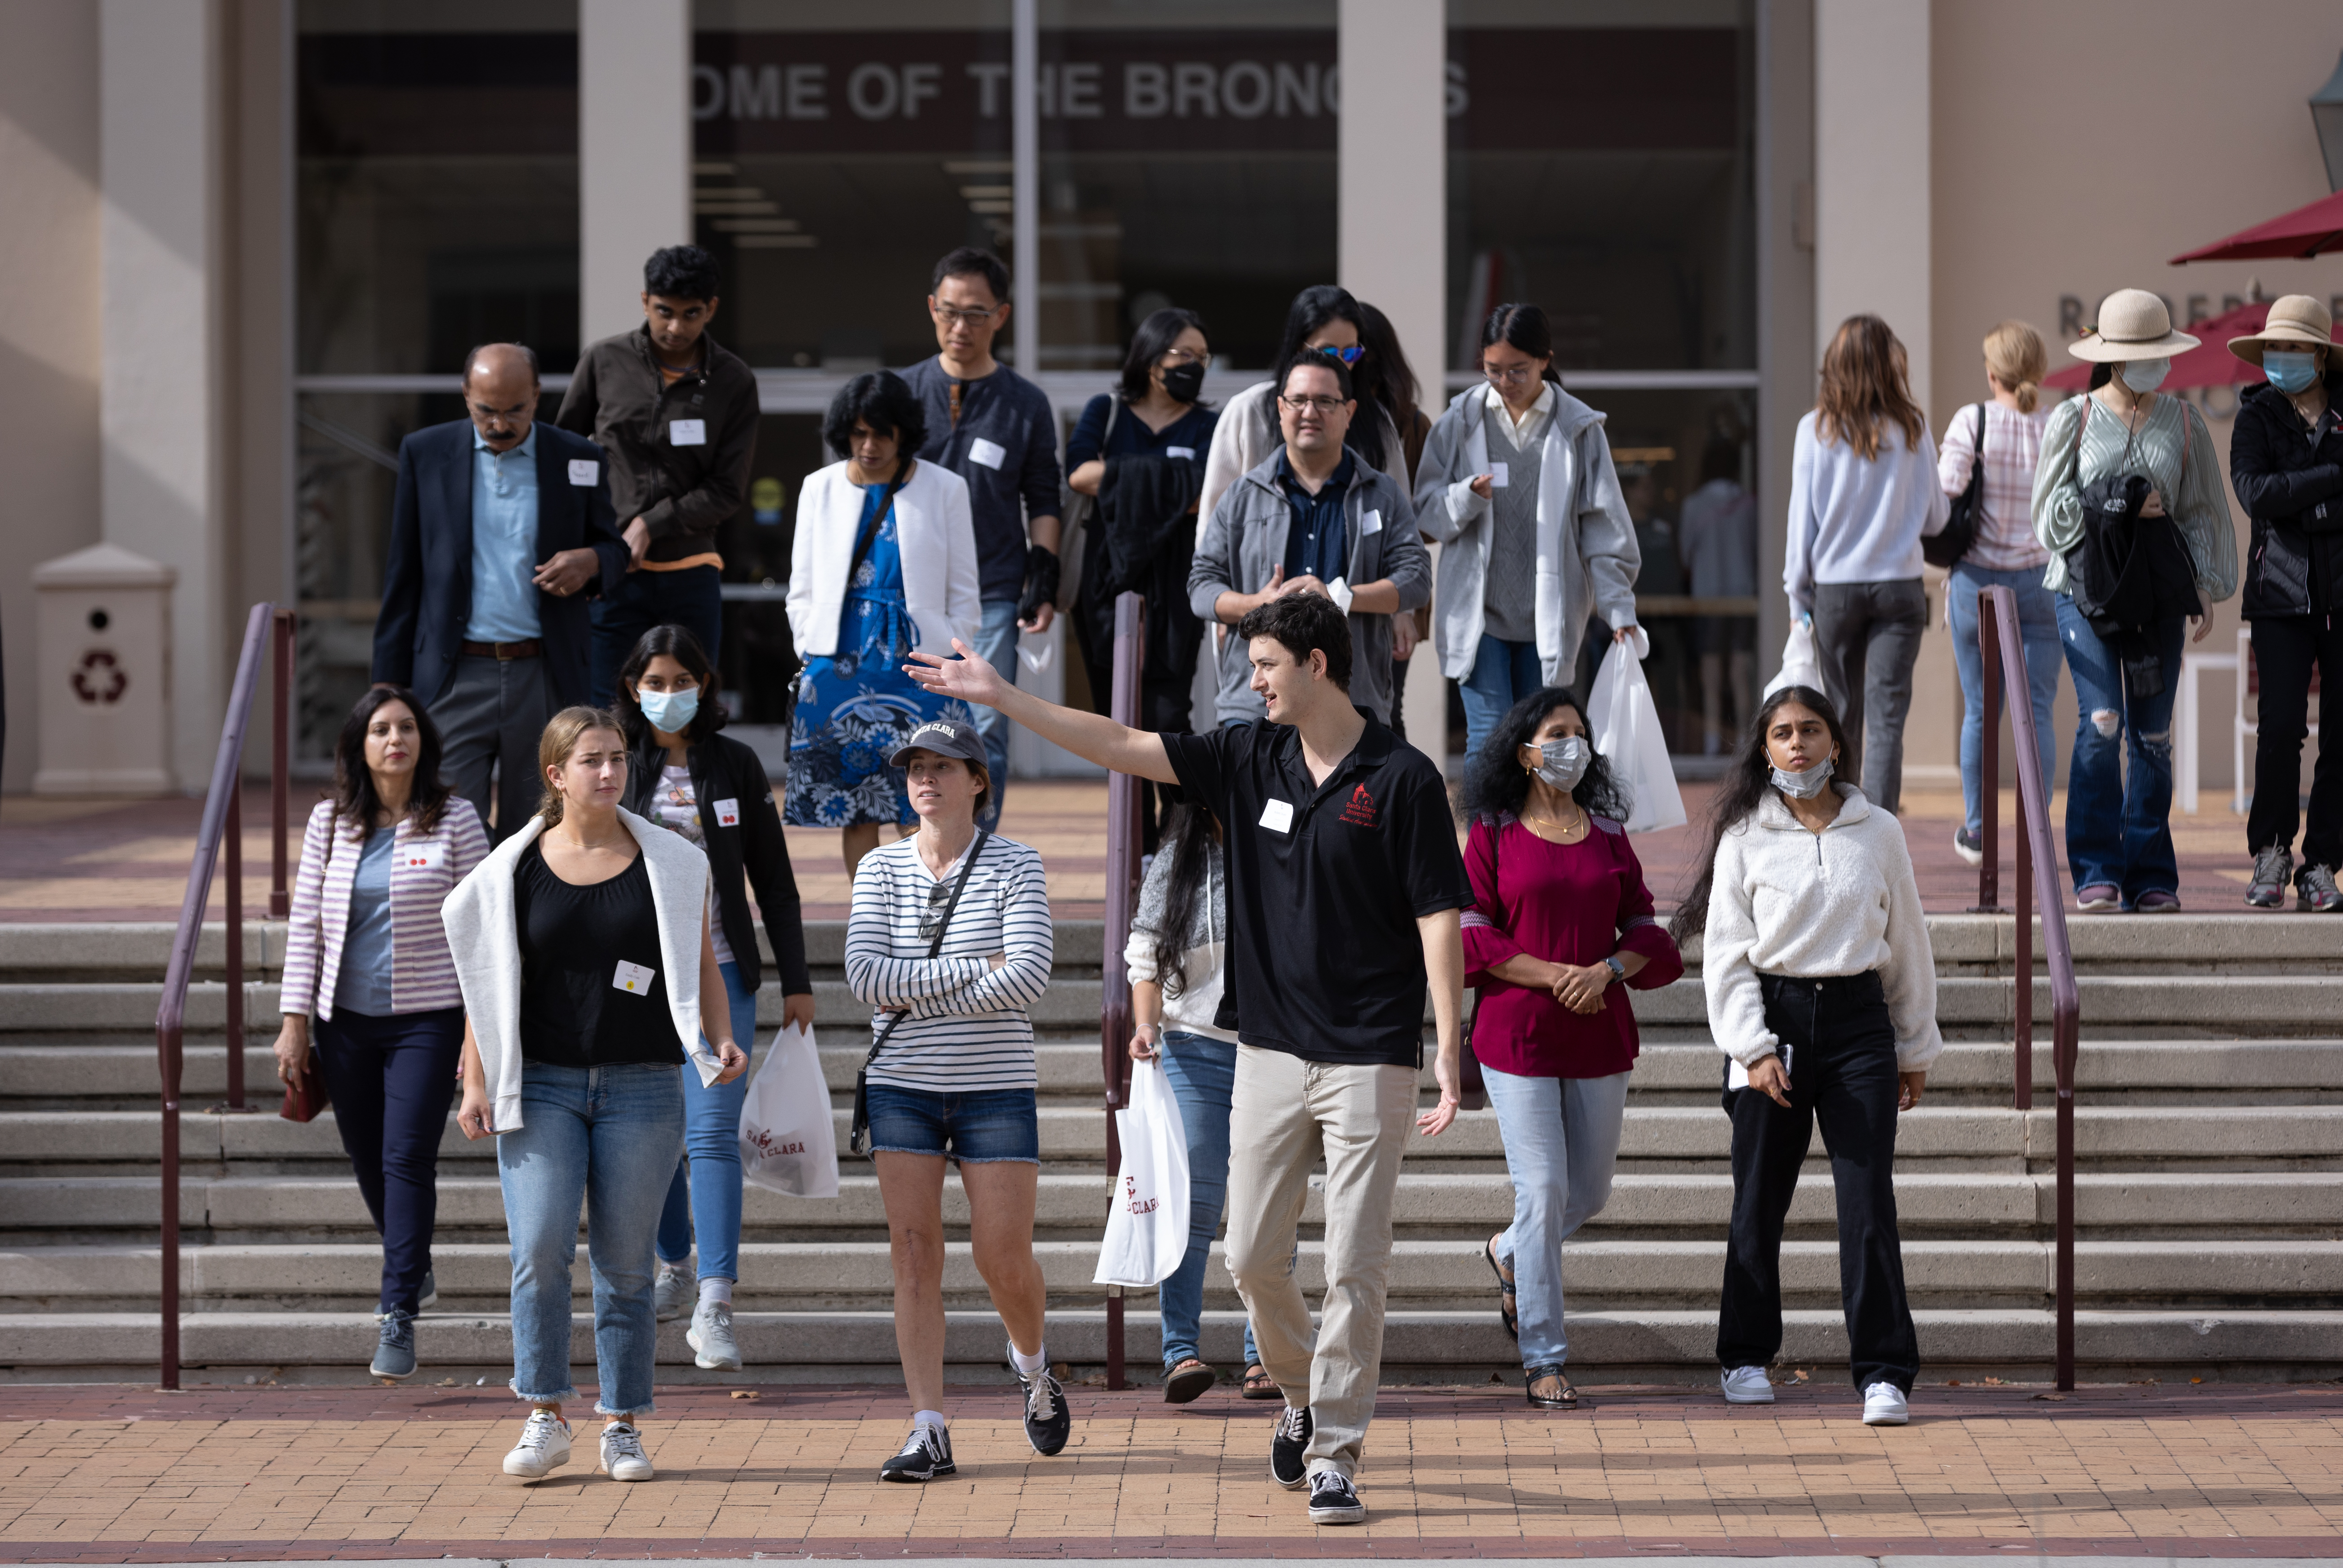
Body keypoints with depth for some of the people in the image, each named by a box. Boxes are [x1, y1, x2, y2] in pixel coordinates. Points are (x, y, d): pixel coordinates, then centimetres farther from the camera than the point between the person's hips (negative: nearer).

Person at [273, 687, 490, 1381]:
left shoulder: (455, 821, -2)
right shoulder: (330, 822, 5)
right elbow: (305, 922, 8)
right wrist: (296, 1020, 3)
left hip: (426, 1018, -4)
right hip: (346, 1020, 4)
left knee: (408, 1159, -11)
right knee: (366, 1159, 12)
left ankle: (399, 1314, -11)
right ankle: (414, 1269, 36)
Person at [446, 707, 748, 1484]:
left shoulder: (670, 864, 6)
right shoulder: (514, 870, 4)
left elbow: (701, 962, 11)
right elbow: (486, 981, 7)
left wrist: (720, 1040, -5)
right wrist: (476, 1084, 1)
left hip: (642, 1088, 1)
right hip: (542, 1085, -1)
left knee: (625, 1264, 3)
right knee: (540, 1249, -14)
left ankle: (623, 1425, 12)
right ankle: (545, 1419, -4)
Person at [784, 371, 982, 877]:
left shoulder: (945, 489, 6)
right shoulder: (820, 489, 11)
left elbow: (963, 593, 7)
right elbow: (802, 591, 15)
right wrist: (814, 657, 4)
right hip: (842, 662, 2)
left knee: (924, 813, -9)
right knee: (855, 811, 1)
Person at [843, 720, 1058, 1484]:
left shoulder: (1014, 865, -2)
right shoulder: (881, 868, 4)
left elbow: (1028, 980, -14)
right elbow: (867, 978, -7)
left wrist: (917, 993, -12)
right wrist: (971, 970, -13)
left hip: (996, 1088, -2)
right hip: (903, 1087, 2)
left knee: (1004, 1258, -3)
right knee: (914, 1253, -4)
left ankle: (1033, 1363, 30)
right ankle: (929, 1434, -3)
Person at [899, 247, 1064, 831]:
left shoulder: (1026, 403, 7)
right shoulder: (904, 393, 8)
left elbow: (1043, 499, 11)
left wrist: (1044, 578, 0)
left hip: (993, 593, -1)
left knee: (985, 735, -5)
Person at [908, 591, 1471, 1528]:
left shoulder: (1403, 780, -8)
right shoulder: (1249, 760, 7)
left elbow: (1439, 920, -10)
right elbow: (1122, 747, 8)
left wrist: (1449, 1054, -16)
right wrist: (1000, 698, 5)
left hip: (1368, 1061, -5)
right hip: (1269, 1054, 5)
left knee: (1354, 1267, -4)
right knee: (1253, 1256, 7)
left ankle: (1334, 1455, 4)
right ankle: (1303, 1398, 30)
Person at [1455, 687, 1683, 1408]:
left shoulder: (1608, 836, 10)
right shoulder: (1492, 837, 0)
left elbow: (1648, 934, 9)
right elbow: (1471, 939, -5)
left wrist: (1608, 969, -12)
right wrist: (1554, 976, -16)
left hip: (1600, 1036, 4)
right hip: (1517, 1034, -4)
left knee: (1590, 1190, 11)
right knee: (1543, 1189, -8)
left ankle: (1510, 1254, 43)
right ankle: (1543, 1359, 0)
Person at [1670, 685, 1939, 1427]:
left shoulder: (1879, 833, 7)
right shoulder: (1745, 837, 2)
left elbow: (1908, 946, 13)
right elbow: (1727, 953, 0)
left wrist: (1916, 1049, 14)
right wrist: (1753, 1048, -10)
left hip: (1858, 1017, 0)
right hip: (1774, 1014, 0)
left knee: (1869, 1200, -7)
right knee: (1759, 1201, 7)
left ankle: (1885, 1372, -7)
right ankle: (1746, 1358, 22)